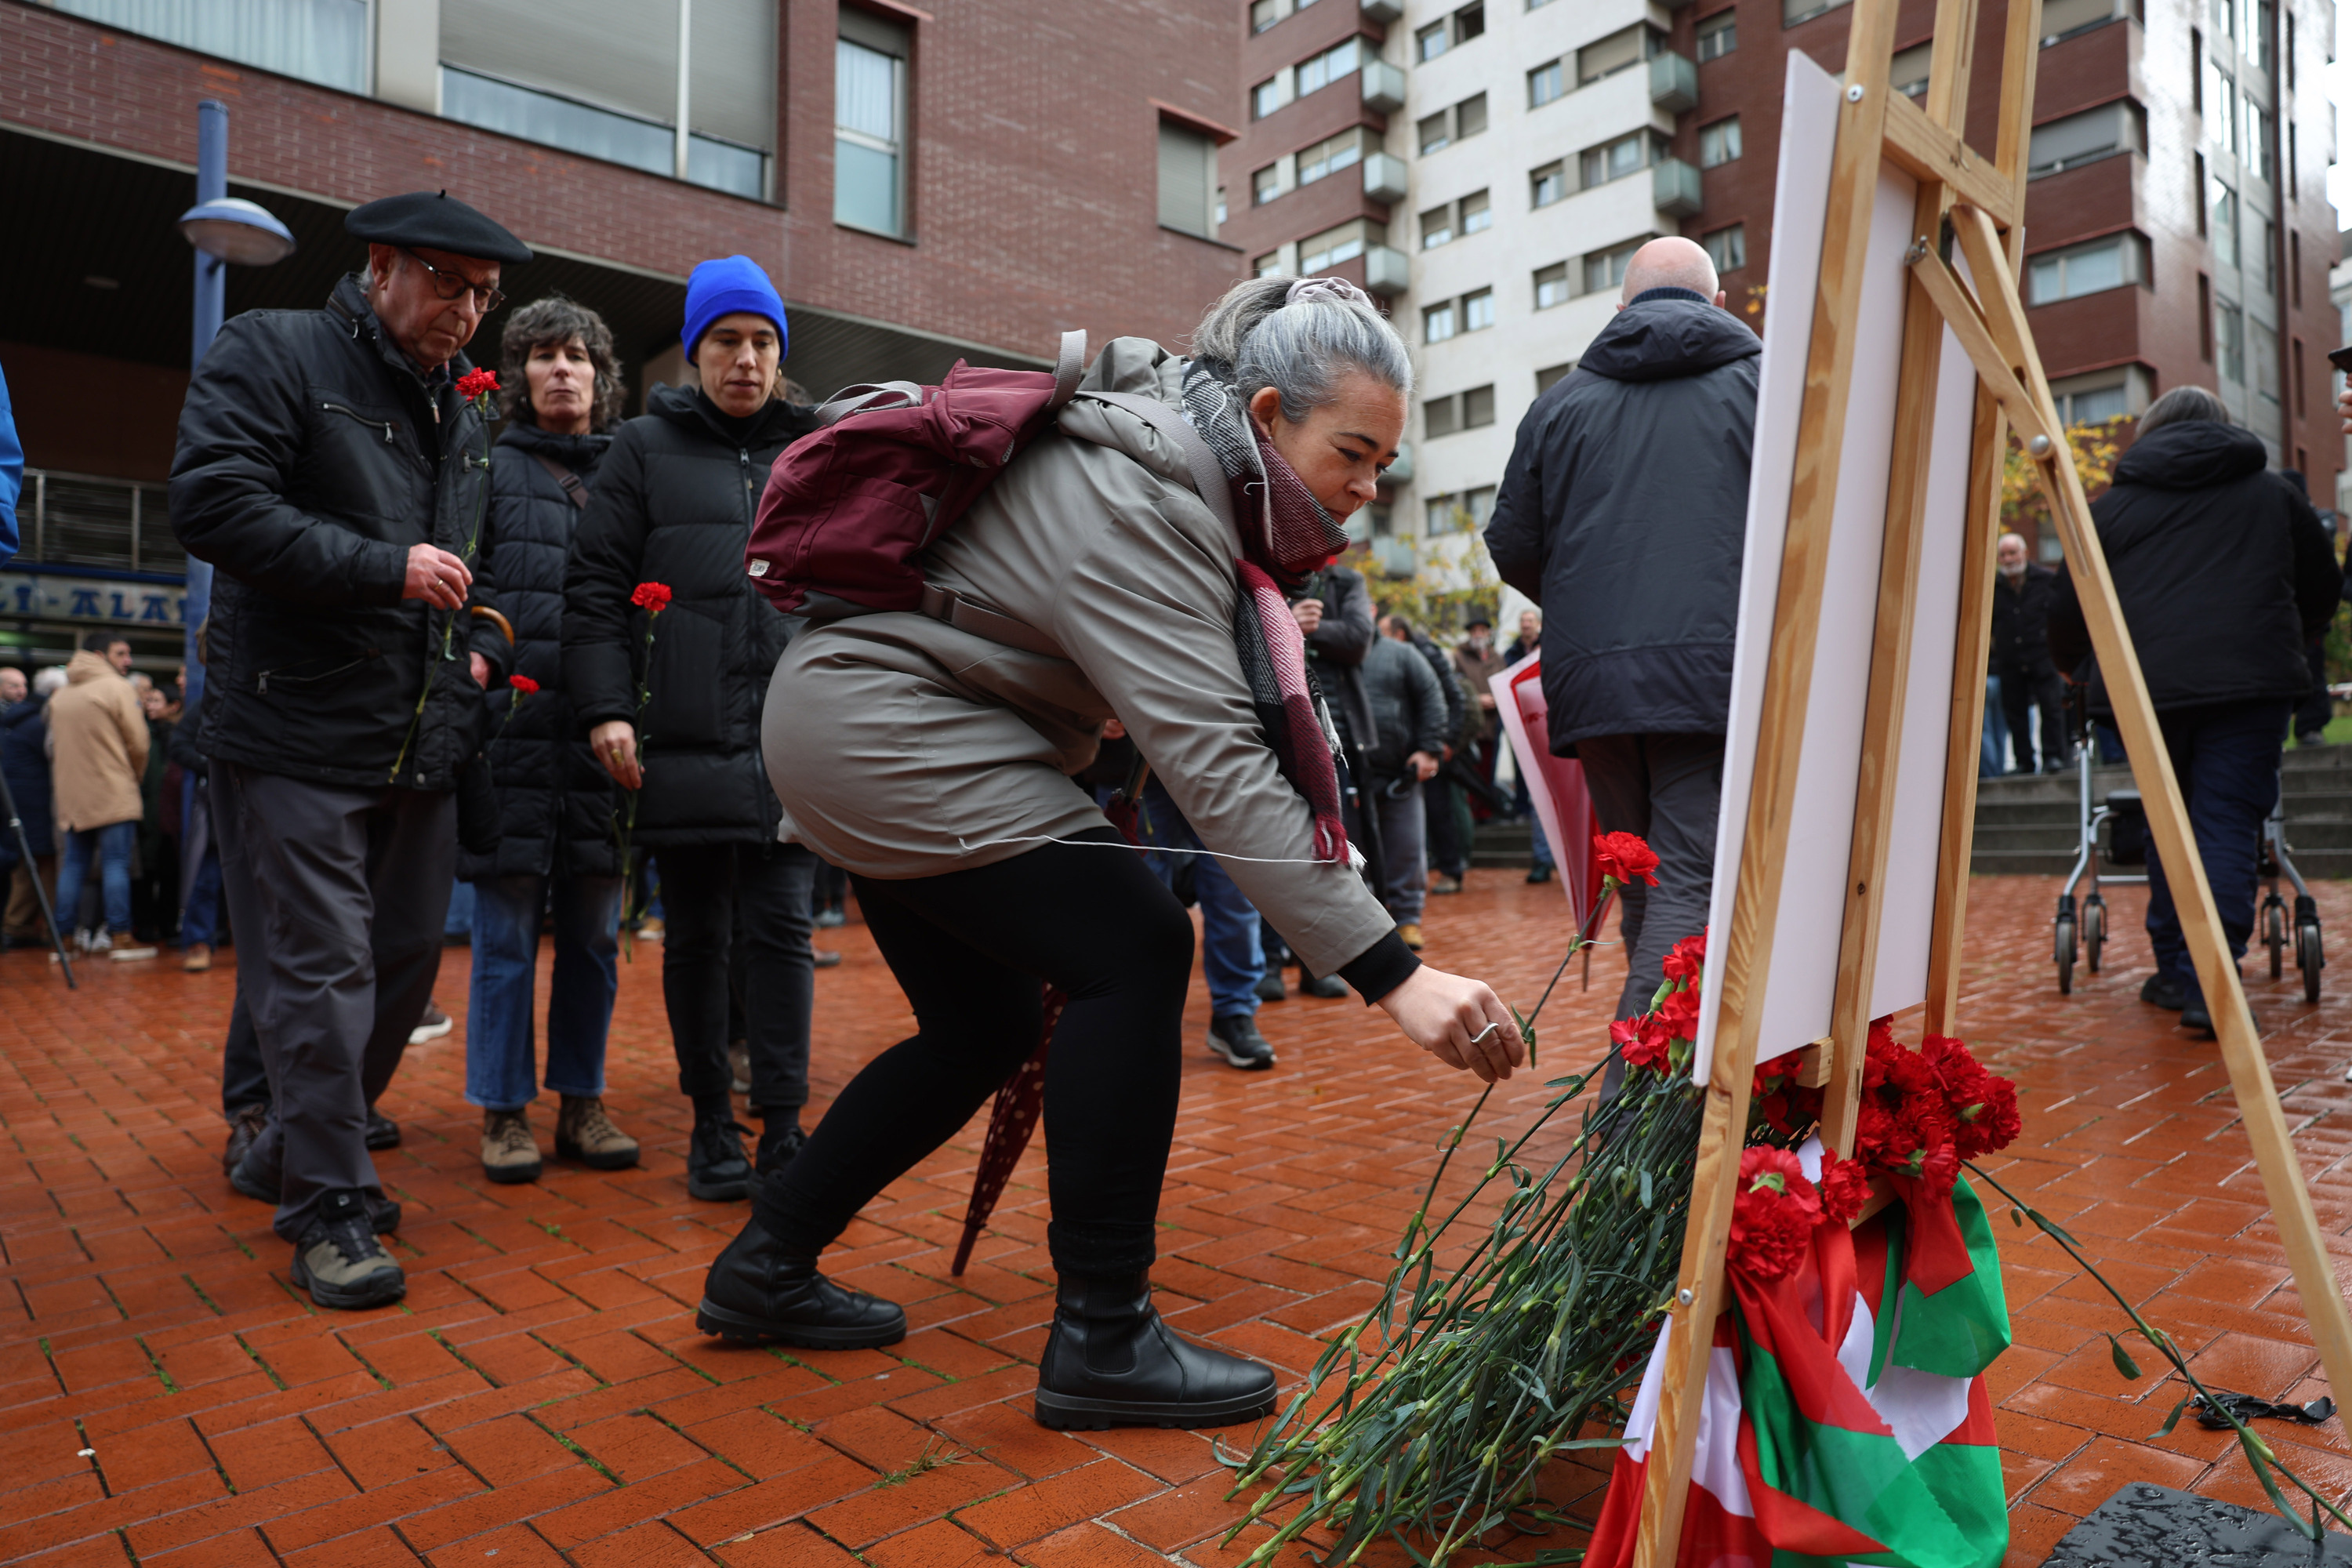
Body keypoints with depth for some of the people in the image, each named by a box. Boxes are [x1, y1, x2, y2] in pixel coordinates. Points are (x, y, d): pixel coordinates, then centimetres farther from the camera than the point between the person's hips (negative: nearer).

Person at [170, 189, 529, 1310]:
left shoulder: (463, 408, 19)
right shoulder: (270, 355, -2)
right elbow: (213, 504, -15)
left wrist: (482, 643, 10)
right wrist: (386, 569, -18)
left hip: (422, 747, 7)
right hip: (299, 737, -7)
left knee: (405, 963, 13)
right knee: (319, 974, -6)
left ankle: (289, 1155, 33)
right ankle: (330, 1209, 8)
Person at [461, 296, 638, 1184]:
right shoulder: (490, 467, 8)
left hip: (602, 735, 3)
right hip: (512, 727, -2)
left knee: (594, 932, 9)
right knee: (507, 931, 3)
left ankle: (582, 1103, 20)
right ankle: (504, 1111, 14)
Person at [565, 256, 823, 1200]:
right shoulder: (647, 448, 9)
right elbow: (595, 587, 4)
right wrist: (606, 707, -7)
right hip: (683, 741, -1)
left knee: (783, 930, 1)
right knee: (695, 938, 7)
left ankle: (782, 1125, 11)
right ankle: (712, 1124, 21)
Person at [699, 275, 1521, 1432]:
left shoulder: (1178, 459, 5)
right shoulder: (1138, 504, -25)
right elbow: (1214, 766, -33)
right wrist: (1392, 973, -36)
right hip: (885, 727, -10)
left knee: (981, 1024, 12)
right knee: (1132, 949, -16)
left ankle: (765, 1269, 24)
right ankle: (1102, 1341, -8)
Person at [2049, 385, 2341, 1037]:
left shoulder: (2114, 506, 14)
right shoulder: (2274, 494, 19)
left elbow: (2069, 611, 14)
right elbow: (2324, 591, 28)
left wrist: (2071, 666, 33)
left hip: (2146, 685, 1)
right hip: (2251, 683, 0)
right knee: (2228, 826, -3)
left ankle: (2176, 972, 18)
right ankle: (2212, 984, -12)